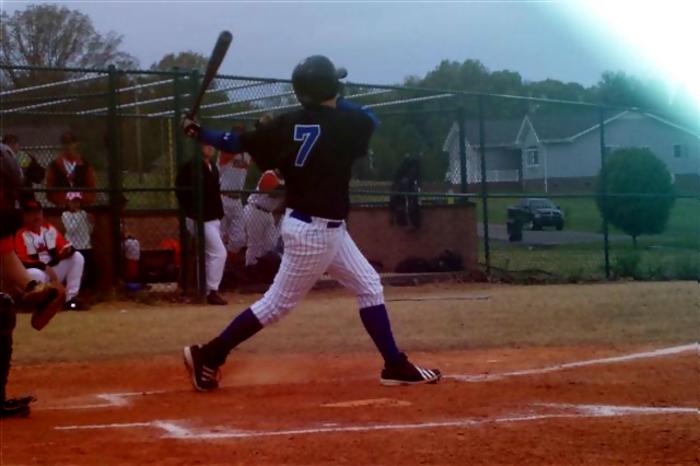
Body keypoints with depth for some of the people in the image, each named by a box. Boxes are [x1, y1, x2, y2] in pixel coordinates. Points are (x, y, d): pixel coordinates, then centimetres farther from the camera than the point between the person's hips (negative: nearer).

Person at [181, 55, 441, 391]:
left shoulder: (288, 125, -1)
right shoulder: (346, 124, -16)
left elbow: (238, 143, 0)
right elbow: (371, 119, 8)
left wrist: (199, 133, 12)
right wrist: (337, 102, 17)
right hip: (314, 230, -8)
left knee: (369, 286, 13)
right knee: (278, 303, -2)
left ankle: (395, 365, 16)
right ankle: (208, 356, 3)